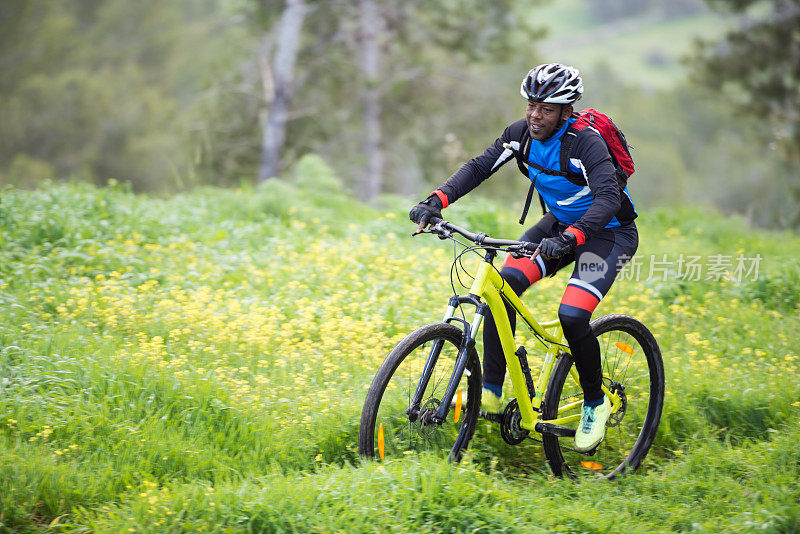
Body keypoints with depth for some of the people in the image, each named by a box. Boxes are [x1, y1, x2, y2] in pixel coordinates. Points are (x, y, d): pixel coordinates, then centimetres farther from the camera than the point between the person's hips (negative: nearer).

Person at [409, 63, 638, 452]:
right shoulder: (522, 134, -9)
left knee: (572, 316, -24)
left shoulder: (586, 142, -28)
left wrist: (570, 238, -54)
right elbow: (479, 167, -8)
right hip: (561, 224, 6)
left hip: (607, 232, -6)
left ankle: (595, 404, 0)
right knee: (504, 283, -16)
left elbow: (608, 197, -39)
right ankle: (491, 392, -10)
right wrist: (437, 201, -25)